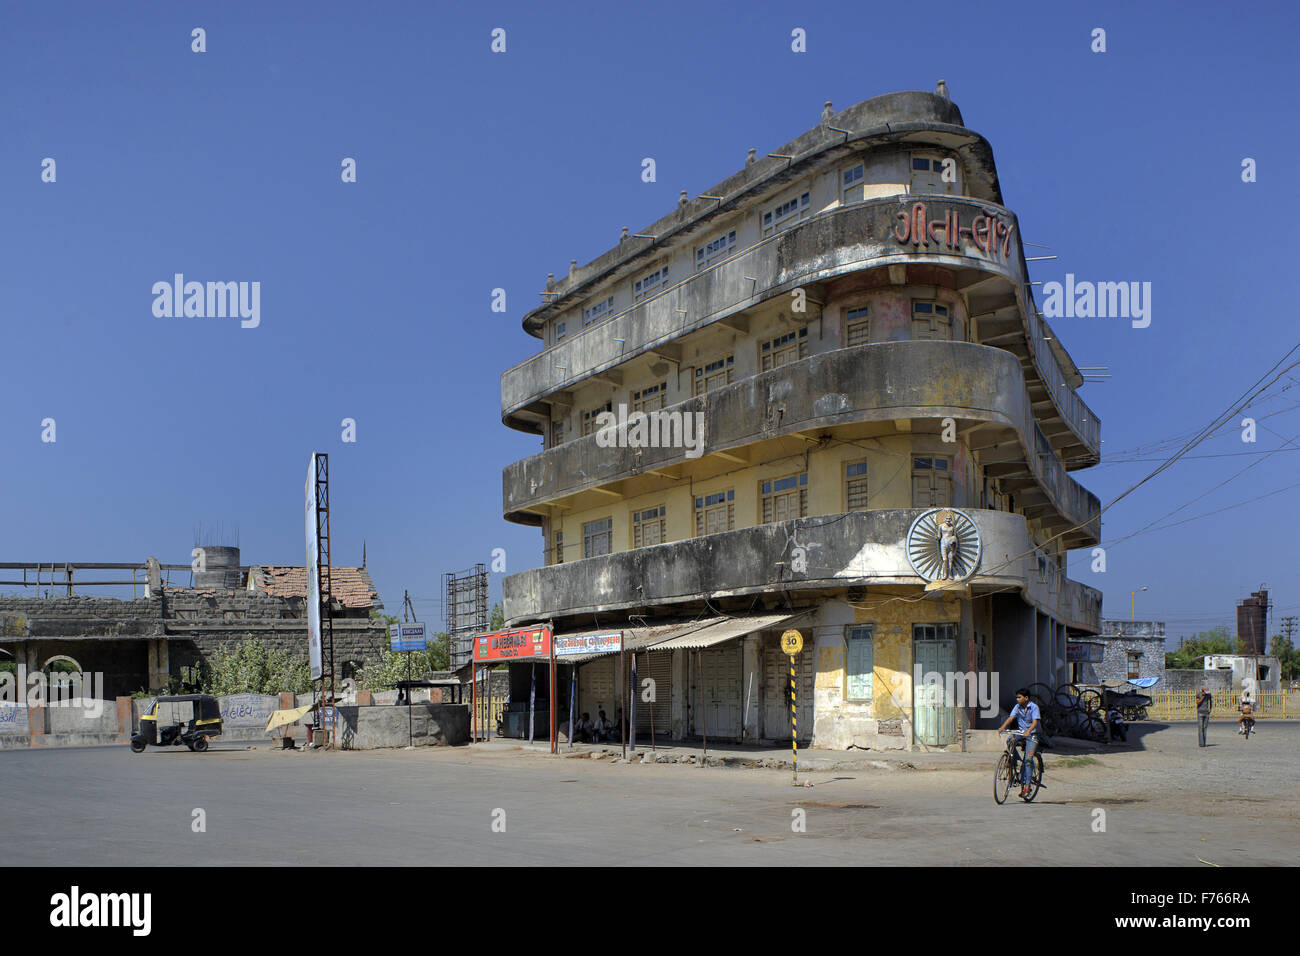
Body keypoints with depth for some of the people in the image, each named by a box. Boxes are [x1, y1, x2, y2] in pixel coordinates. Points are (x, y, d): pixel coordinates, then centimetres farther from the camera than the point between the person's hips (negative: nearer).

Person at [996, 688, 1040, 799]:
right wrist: (1002, 727, -26)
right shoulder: (1017, 707, 2)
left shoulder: (1034, 707, -12)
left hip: (1031, 735, -4)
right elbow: (1010, 718, -8)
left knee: (1028, 760, -14)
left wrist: (1028, 731, -41)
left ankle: (1026, 785, -12)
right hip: (1021, 732, 5)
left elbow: (1035, 722, -23)